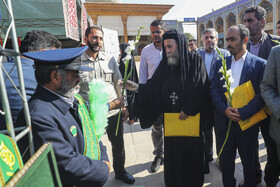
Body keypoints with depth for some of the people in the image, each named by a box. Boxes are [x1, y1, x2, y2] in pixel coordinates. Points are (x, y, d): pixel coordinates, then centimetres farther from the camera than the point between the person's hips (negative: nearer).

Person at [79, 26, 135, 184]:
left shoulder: (110, 59, 5)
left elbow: (119, 83, 8)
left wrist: (124, 105, 4)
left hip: (114, 112, 3)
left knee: (118, 144, 17)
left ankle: (120, 171, 42)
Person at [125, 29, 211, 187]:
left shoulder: (195, 60, -3)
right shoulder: (165, 64, 7)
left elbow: (200, 86, -12)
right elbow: (154, 86, 1)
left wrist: (189, 109, -13)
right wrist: (138, 87, -15)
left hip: (192, 117, -2)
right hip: (170, 118, 3)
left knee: (192, 152, 10)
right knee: (173, 153, 9)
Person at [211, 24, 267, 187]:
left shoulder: (260, 64, -4)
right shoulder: (221, 63, 5)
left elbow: (261, 94, -9)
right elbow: (214, 89, 1)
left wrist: (243, 113, -18)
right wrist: (224, 109, -13)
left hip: (247, 121, -2)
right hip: (224, 120, 3)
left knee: (248, 160, 17)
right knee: (226, 159, 15)